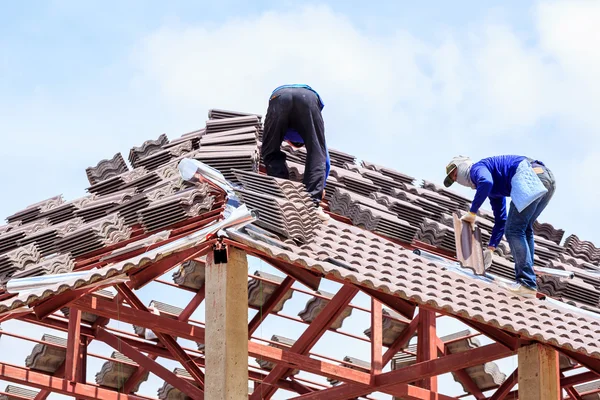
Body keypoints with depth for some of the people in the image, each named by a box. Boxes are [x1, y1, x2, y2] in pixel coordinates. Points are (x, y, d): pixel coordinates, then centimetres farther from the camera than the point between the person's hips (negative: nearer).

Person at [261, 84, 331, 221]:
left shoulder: (283, 133, 47)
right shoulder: (314, 133, 45)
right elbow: (326, 160, 46)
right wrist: (321, 187, 55)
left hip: (279, 96, 0)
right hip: (309, 97, 0)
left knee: (271, 153, 13)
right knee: (317, 155, 5)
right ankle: (313, 204, -7)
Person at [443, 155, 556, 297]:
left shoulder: (477, 168, 9)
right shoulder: (492, 189, 35)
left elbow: (486, 182, -16)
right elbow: (500, 220, 40)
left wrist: (472, 213, -7)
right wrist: (490, 248, 39)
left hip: (530, 177, -10)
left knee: (514, 231, -6)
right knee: (524, 229, 20)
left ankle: (527, 284, -10)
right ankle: (527, 282, 17)